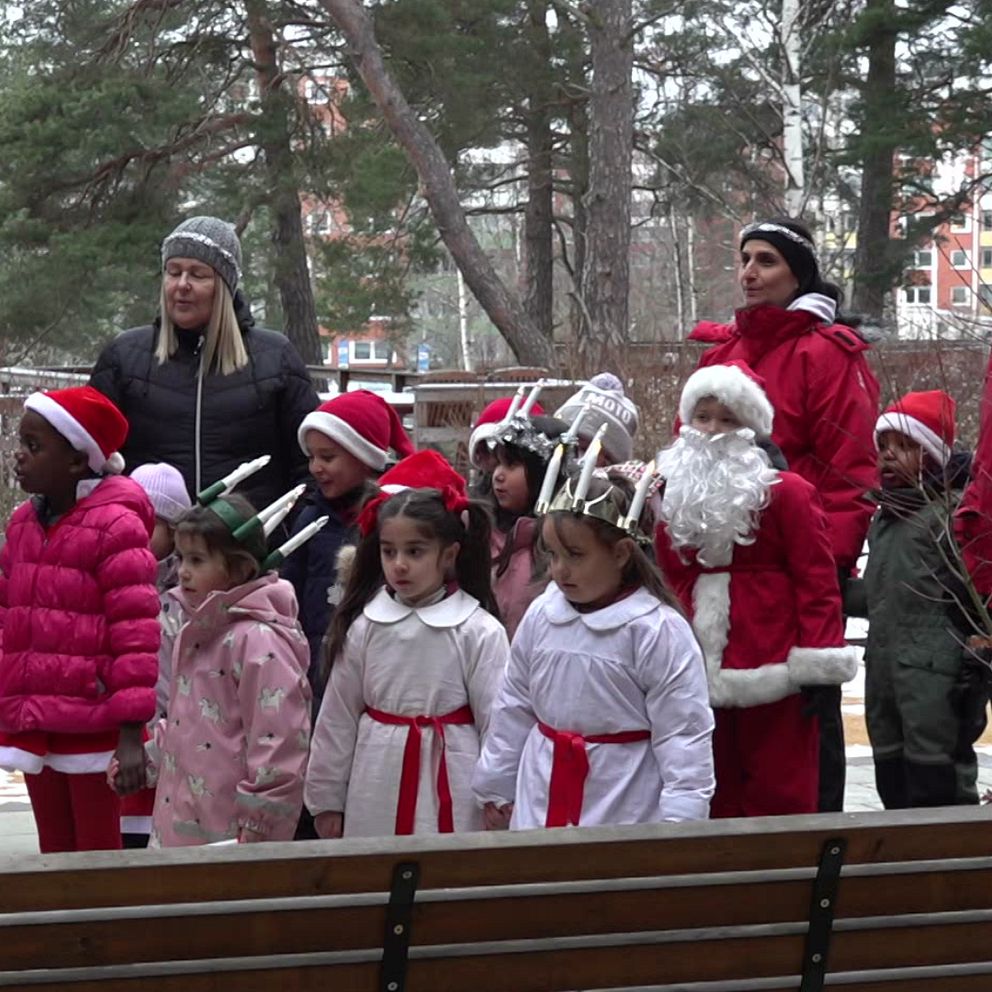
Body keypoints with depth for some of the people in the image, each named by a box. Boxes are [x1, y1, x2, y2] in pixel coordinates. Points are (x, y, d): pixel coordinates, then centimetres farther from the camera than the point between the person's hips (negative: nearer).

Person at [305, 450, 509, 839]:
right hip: (377, 789, 3)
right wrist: (327, 800, 11)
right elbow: (337, 717, 9)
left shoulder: (478, 631, -6)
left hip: (449, 785, -3)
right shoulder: (364, 626, 3)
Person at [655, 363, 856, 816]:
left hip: (771, 673, -5)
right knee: (715, 795, 10)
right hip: (701, 675, 5)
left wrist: (817, 671, -12)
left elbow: (817, 584, -7)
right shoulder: (676, 498, 12)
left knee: (779, 793, -1)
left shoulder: (787, 493, -4)